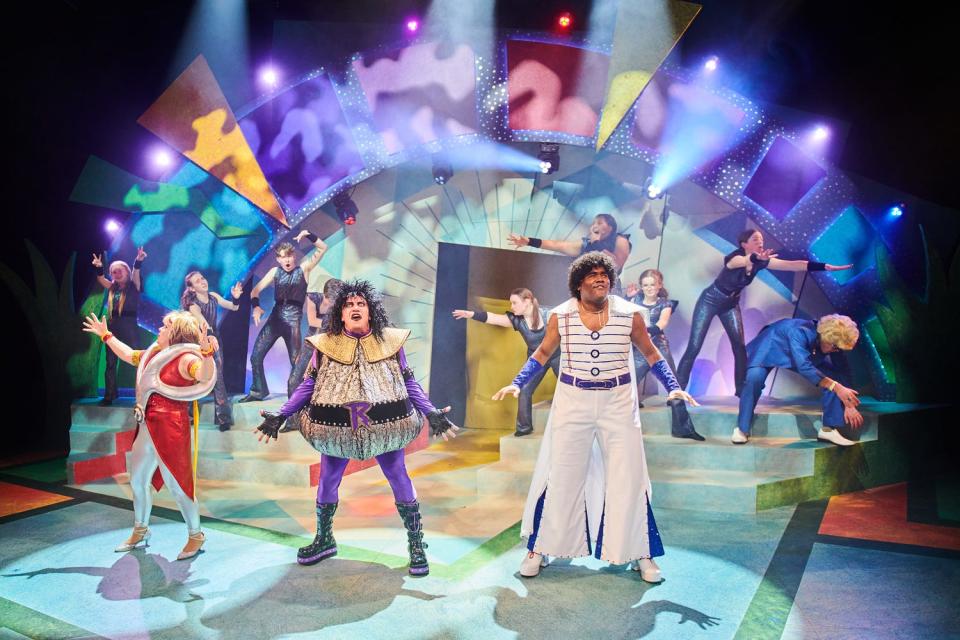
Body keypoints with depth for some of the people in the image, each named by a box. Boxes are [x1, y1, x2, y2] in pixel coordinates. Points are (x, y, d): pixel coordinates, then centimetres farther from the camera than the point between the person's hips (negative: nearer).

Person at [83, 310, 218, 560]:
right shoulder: (153, 354, 13)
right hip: (147, 428, 10)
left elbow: (206, 376, -35)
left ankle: (196, 536, 11)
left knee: (177, 484, -5)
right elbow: (128, 355, 32)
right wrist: (106, 335, 38)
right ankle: (140, 530, 39)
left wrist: (207, 353, -52)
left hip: (170, 430, -10)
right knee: (138, 480, 20)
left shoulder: (185, 358, -16)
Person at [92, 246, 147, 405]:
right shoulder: (113, 287, 14)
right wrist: (99, 268, -16)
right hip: (113, 327, 6)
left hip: (129, 326, -6)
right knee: (111, 363, 9)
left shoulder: (134, 286, 1)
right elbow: (101, 279, 2)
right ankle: (109, 396, 16)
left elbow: (135, 274, -15)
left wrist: (138, 262, -34)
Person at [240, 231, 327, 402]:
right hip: (275, 317, 3)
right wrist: (256, 306, -15)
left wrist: (308, 235, -16)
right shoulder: (275, 271, 8)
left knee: (296, 361, -3)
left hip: (293, 319, -3)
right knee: (256, 356, 3)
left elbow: (322, 248, -4)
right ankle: (258, 391, 19)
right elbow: (256, 290, 3)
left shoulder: (303, 269, 2)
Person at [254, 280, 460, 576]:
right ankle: (324, 540, 36)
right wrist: (281, 415, -2)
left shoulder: (389, 341, -1)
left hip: (385, 424, -1)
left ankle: (416, 545, 16)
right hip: (338, 427, 1)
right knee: (327, 481, 12)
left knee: (399, 479, 2)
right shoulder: (326, 345, 0)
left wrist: (431, 413, -6)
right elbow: (308, 385, 4)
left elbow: (409, 383, 3)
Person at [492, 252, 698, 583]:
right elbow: (543, 353, 7)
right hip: (572, 401, 0)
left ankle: (641, 554, 21)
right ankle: (539, 548, 21)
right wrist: (516, 384, -4)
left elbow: (650, 353, 7)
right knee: (561, 477, 5)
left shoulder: (629, 314, -4)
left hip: (618, 403, 0)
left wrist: (673, 387, -4)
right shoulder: (561, 315, -4)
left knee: (628, 477, 4)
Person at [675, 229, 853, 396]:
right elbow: (743, 261, -53)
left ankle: (742, 391, 4)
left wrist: (827, 267, -21)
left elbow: (794, 264, -14)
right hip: (710, 300, -6)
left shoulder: (761, 261, -11)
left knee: (740, 347, -5)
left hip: (731, 305, 6)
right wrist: (756, 257, -76)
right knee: (694, 348, -8)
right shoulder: (735, 257, -27)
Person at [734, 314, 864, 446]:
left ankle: (829, 428, 1)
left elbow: (843, 370, -10)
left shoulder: (834, 342, -21)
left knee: (836, 377, -10)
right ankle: (742, 429, -19)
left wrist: (849, 404, -14)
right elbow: (804, 367, -47)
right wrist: (835, 387, -50)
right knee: (754, 378, -34)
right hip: (768, 350, -6)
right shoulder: (799, 333, -42)